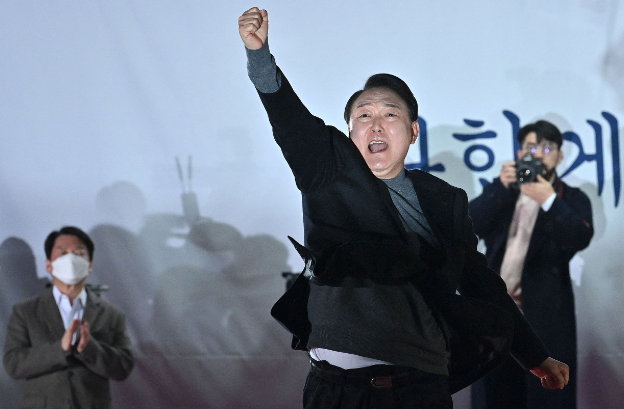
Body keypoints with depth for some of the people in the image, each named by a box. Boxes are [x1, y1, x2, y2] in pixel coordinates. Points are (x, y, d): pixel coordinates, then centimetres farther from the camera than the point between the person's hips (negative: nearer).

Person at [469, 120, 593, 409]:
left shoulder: (572, 199, 6)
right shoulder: (501, 192, 14)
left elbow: (580, 239, -13)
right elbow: (470, 225, -2)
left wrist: (549, 200, -22)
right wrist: (501, 187, -13)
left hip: (544, 316, -3)